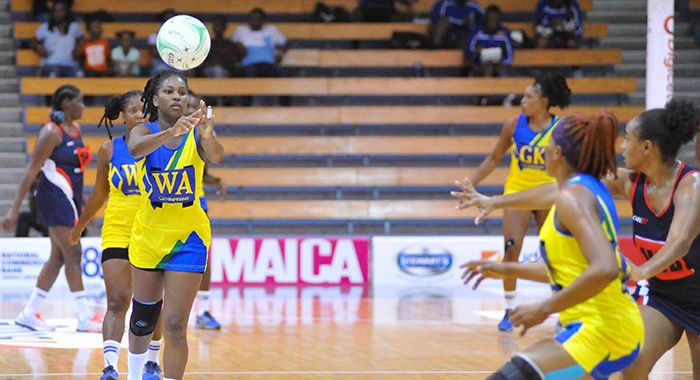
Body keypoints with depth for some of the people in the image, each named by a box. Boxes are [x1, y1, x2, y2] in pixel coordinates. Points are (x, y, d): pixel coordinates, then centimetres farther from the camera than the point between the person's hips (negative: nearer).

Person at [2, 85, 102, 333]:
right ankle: (85, 317, -6)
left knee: (58, 258, 9)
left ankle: (30, 313, 13)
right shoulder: (52, 132, -13)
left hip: (69, 200, 9)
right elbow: (31, 171, -16)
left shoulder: (75, 129, 12)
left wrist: (84, 202, 25)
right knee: (73, 255, -8)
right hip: (55, 198, -9)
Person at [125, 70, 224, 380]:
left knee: (174, 326, -9)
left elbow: (216, 156, -32)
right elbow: (136, 150, -33)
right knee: (142, 319, 17)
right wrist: (172, 131, -52)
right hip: (148, 235, 2)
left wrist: (208, 138, -56)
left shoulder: (196, 133, -10)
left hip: (188, 238, -2)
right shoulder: (143, 132, -8)